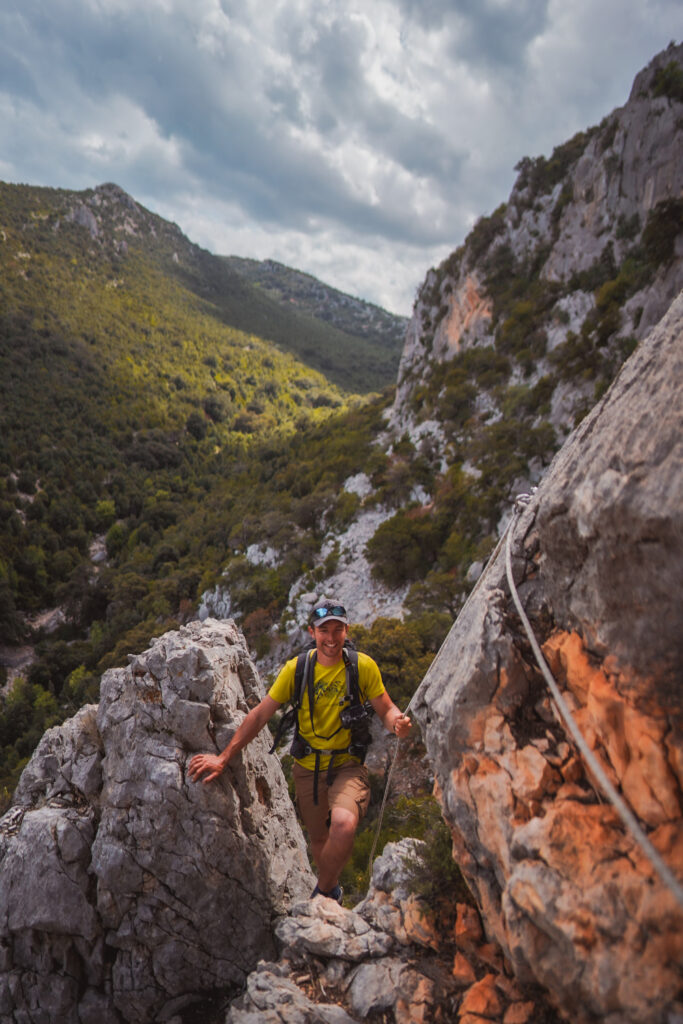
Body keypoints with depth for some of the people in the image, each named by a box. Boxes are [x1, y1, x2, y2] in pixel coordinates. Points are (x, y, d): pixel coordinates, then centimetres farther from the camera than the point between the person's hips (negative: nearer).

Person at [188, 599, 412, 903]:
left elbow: (386, 709, -2)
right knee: (318, 839, 17)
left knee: (344, 825, -29)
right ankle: (331, 889, 50)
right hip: (307, 768, 3)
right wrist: (223, 758, -6)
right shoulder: (297, 669, -8)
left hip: (347, 766, -2)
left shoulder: (363, 666, -12)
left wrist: (398, 722, -27)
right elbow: (260, 715, -4)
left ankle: (323, 891, 0)